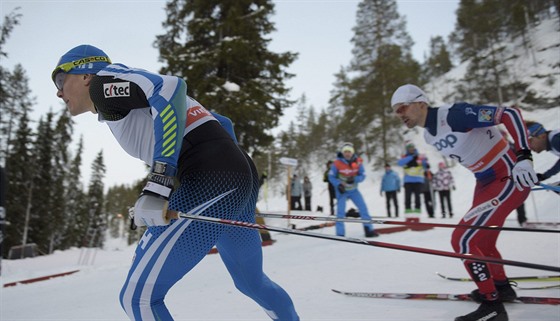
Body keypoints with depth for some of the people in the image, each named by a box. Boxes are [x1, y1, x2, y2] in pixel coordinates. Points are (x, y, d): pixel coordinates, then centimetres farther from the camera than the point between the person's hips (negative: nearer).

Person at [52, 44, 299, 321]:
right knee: (252, 282, 28)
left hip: (212, 181, -10)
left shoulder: (104, 81, 6)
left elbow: (171, 87, -16)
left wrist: (157, 186, -23)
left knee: (137, 297, -2)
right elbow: (222, 123, 28)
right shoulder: (138, 105, 28)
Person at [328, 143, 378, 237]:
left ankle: (369, 230, 15)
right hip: (342, 190, -3)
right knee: (341, 211, -9)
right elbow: (331, 176, -9)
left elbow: (362, 176, -8)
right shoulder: (337, 163, -19)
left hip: (353, 190, 3)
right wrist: (338, 185, -25)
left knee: (363, 208, 2)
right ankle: (340, 234, 1)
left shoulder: (358, 162, -13)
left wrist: (354, 179, -28)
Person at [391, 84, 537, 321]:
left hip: (511, 178, -9)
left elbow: (509, 114, -25)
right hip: (485, 182, 9)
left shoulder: (454, 114, -25)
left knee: (463, 239, -14)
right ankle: (502, 287, 44)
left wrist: (524, 156, -33)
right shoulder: (428, 136, 3)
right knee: (481, 241, 20)